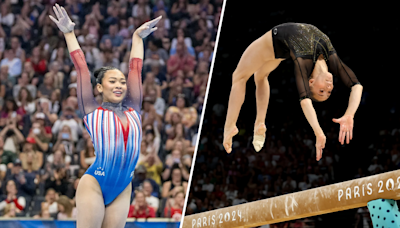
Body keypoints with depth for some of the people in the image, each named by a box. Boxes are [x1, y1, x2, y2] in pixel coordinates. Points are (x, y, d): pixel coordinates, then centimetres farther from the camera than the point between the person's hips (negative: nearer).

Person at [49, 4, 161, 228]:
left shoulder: (132, 110, 12)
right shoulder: (93, 111, 2)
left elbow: (135, 69, 20)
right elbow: (82, 68, 5)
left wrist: (138, 37, 26)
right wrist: (69, 33, 7)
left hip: (123, 188, 5)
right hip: (94, 183, -4)